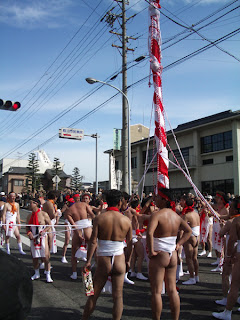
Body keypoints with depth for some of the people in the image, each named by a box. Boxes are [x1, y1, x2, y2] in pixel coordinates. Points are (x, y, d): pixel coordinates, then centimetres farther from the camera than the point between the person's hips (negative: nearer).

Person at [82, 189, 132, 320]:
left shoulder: (99, 218, -8)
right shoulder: (126, 220, -2)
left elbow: (93, 241, -11)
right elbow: (130, 243, 5)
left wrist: (88, 261, -4)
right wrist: (127, 261, 18)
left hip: (103, 261, -1)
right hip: (119, 261, 1)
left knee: (93, 295, 14)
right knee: (118, 296, 11)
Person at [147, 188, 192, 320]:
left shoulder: (157, 214, -17)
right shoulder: (176, 215, 6)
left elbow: (149, 232, -33)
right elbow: (189, 231, 16)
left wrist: (151, 251, -22)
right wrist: (178, 245, 11)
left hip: (159, 255, -7)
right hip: (172, 256, 7)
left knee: (156, 291, 4)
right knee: (172, 290, 15)